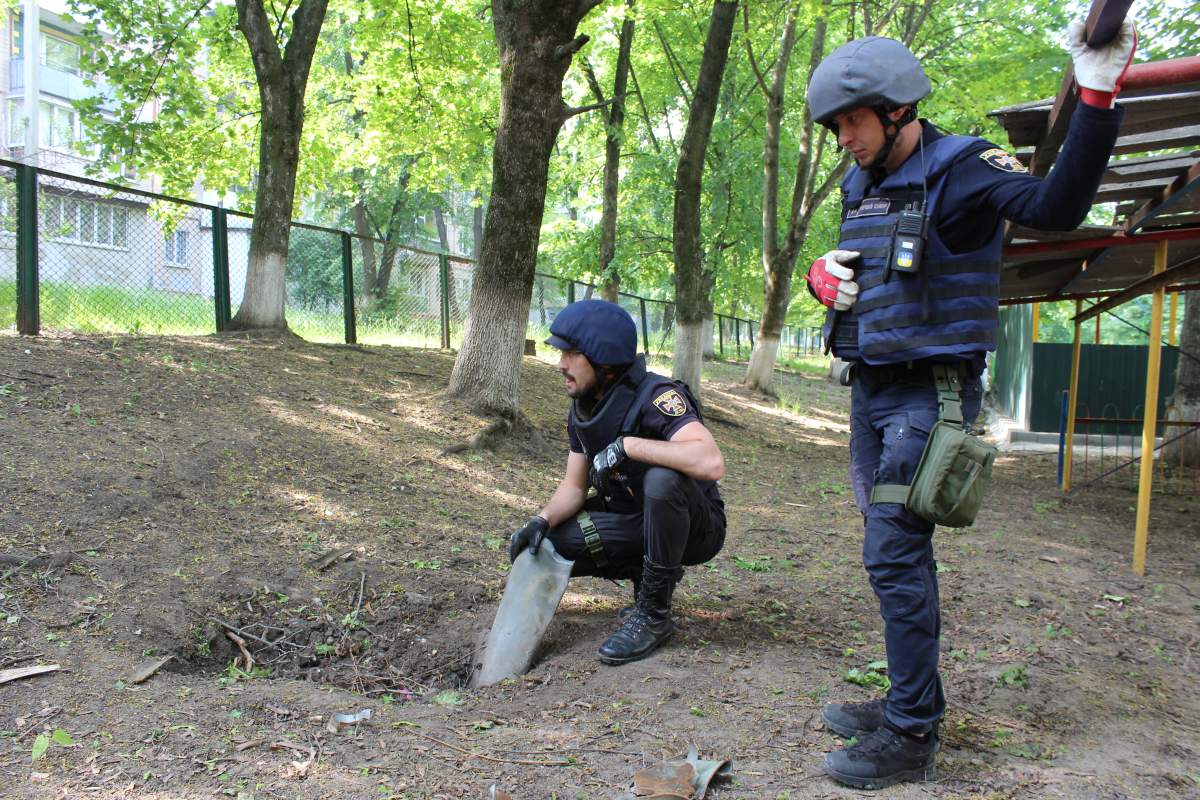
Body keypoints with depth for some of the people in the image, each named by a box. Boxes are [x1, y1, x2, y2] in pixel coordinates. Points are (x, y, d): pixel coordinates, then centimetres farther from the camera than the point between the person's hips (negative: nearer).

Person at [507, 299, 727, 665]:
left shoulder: (657, 397, -27)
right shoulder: (582, 409, -2)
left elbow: (711, 463, -43)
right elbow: (574, 486, 2)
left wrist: (627, 445, -38)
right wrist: (542, 520, -18)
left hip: (695, 528, -6)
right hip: (634, 521, 7)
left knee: (662, 479, -38)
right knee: (549, 544, -10)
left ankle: (653, 614, -19)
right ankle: (647, 574, 9)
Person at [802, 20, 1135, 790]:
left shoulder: (960, 168, -11)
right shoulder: (861, 184, 12)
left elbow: (1055, 206, -28)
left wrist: (1097, 99, -37)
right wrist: (823, 274, 2)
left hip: (929, 395, -8)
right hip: (870, 389, 8)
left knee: (896, 554, -9)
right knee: (894, 551, 13)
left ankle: (912, 737, 4)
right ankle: (908, 700, 27)